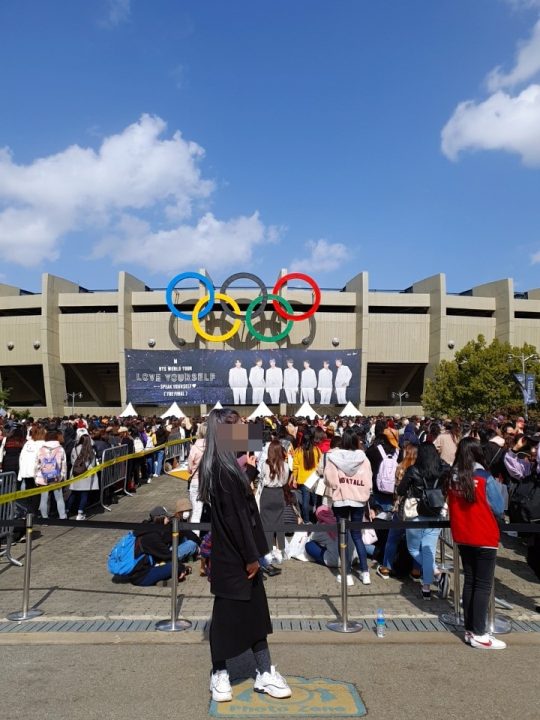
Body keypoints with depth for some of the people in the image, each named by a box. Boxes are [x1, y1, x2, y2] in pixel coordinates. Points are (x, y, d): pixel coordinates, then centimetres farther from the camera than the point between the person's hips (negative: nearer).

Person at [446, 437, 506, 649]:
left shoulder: (453, 478, -3)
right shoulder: (485, 478, -16)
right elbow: (499, 509, -10)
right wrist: (497, 488, 6)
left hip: (462, 537, 5)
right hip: (484, 537, -5)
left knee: (469, 581, 14)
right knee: (483, 585, 3)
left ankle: (469, 630, 22)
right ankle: (479, 634, 7)